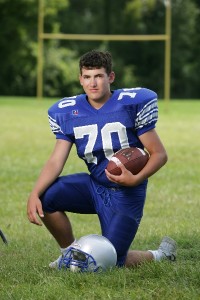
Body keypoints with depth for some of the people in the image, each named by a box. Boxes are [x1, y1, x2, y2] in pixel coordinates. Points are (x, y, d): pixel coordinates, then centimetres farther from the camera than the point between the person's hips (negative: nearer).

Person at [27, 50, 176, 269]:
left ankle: (161, 255, 24)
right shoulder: (66, 112, -2)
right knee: (45, 197, -20)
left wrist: (136, 179, -28)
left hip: (126, 194, -4)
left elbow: (159, 154, -10)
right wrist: (34, 194, -23)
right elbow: (56, 161, -6)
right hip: (94, 186, 4)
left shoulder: (133, 103, -15)